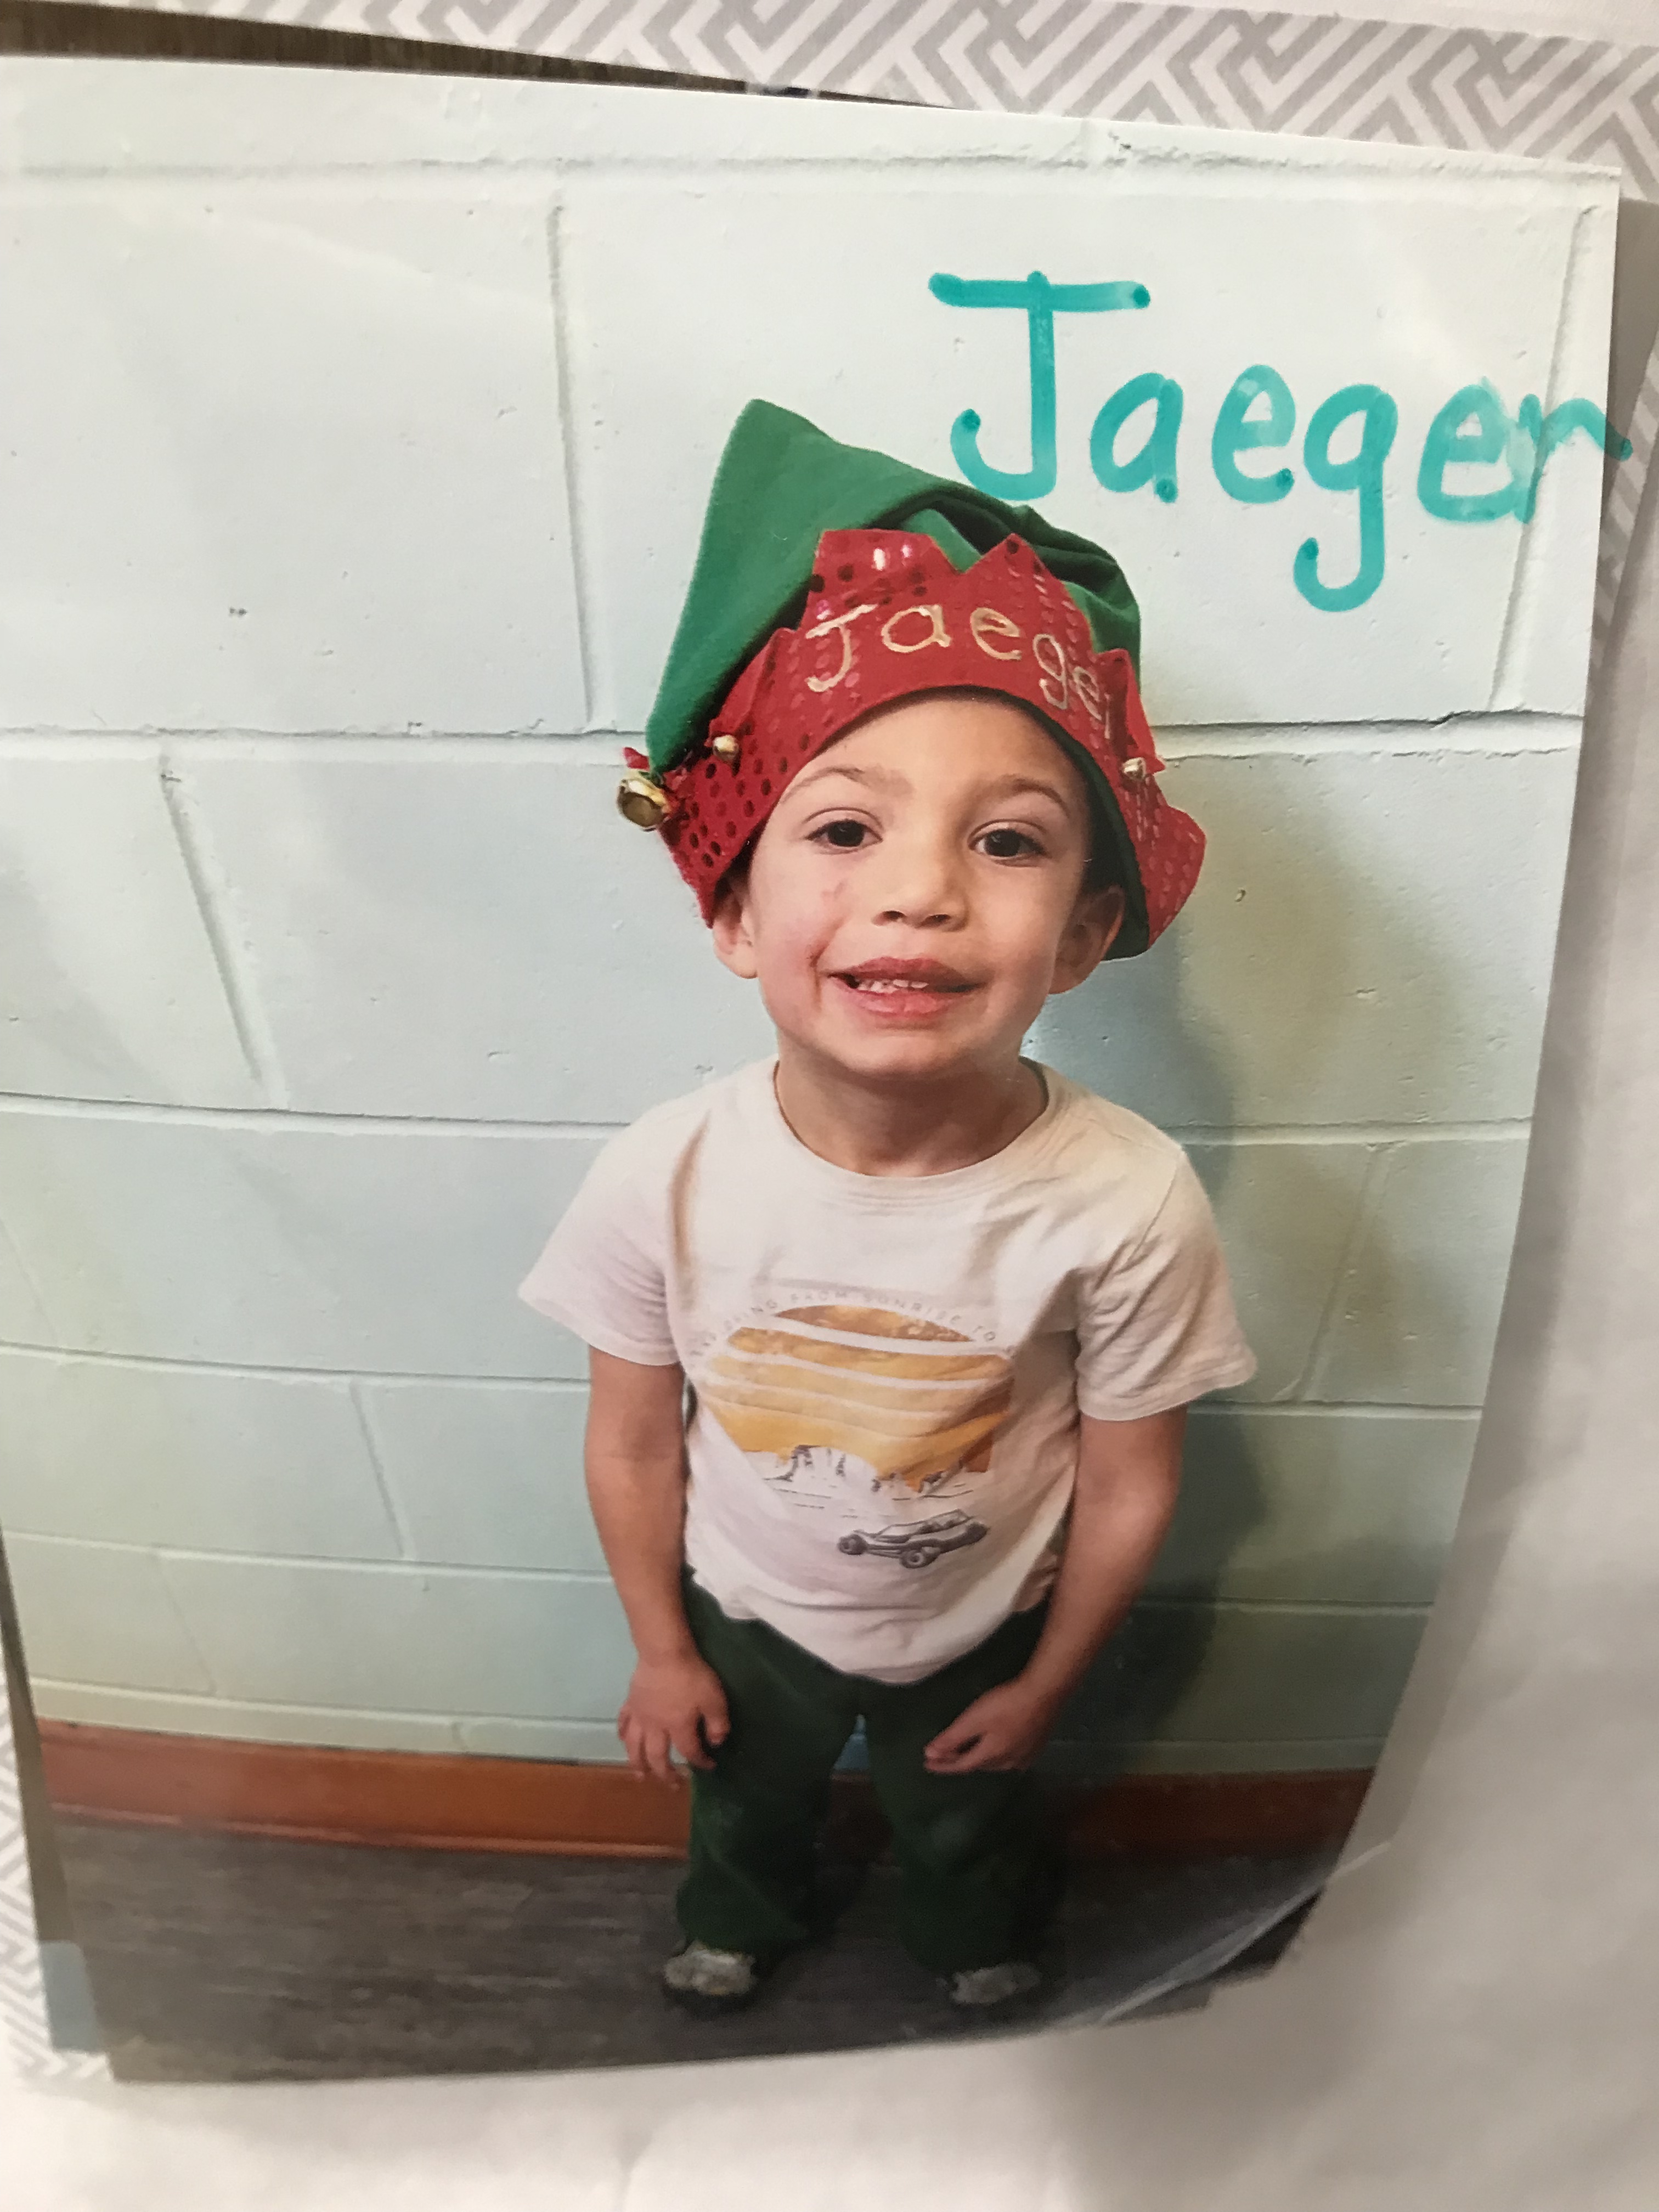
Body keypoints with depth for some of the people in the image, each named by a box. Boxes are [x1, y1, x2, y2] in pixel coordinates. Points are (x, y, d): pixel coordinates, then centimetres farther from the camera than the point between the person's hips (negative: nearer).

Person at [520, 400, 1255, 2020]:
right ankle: (741, 1923, 71)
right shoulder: (662, 1181, -32)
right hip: (746, 1613, 1)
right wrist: (662, 1651, 0)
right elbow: (632, 1445, -13)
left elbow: (1128, 1491, -17)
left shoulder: (1128, 1204, -35)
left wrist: (1044, 1686, -2)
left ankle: (979, 1941, 70)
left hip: (983, 1625, 0)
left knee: (965, 1820, 33)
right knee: (748, 1798, 34)